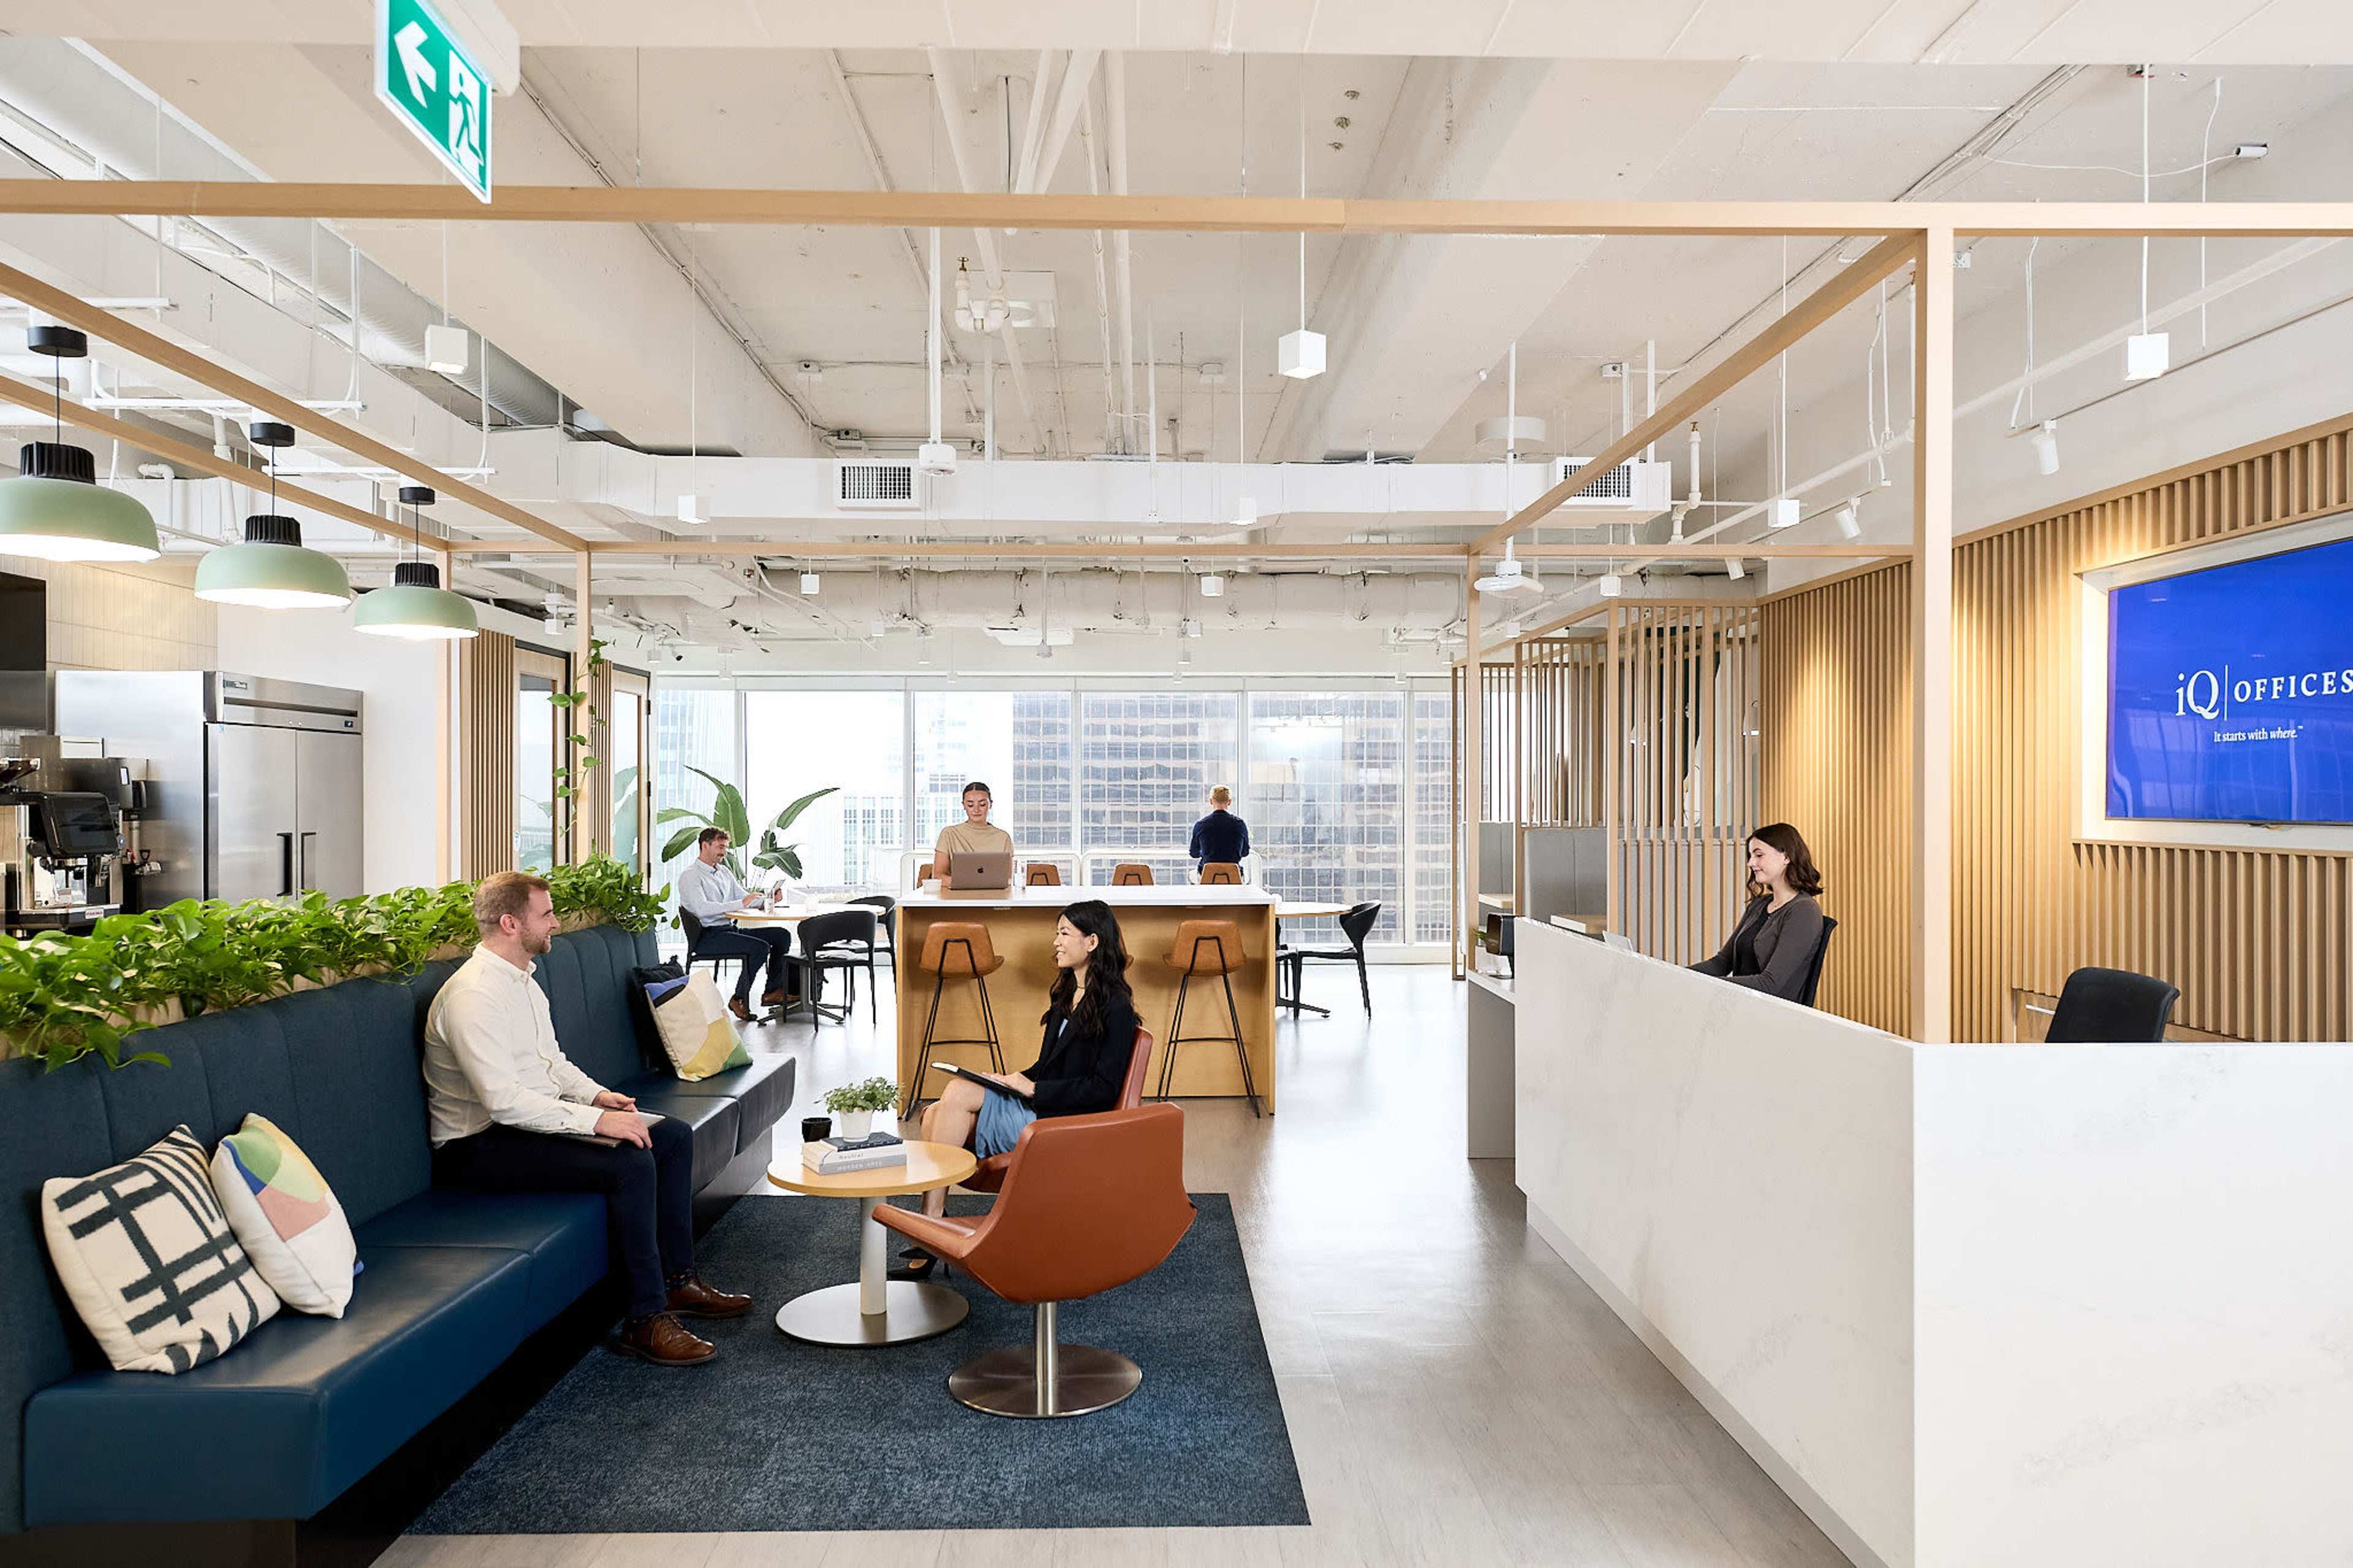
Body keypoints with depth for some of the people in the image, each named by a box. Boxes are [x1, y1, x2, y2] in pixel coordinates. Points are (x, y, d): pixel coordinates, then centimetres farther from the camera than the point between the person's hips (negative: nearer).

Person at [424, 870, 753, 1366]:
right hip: (482, 1144, -10)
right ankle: (646, 1320, -18)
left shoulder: (523, 981, 11)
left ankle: (677, 1279, 11)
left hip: (537, 1118, 10)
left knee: (674, 1135, 3)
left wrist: (598, 1095, 2)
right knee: (631, 1163, -28)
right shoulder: (474, 995, -22)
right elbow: (504, 1101, -29)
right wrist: (596, 1120, -27)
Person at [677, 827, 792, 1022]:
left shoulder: (724, 872, 20)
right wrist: (739, 904, -28)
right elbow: (701, 909, -22)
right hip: (708, 936, -8)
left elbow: (745, 898, 21)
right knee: (760, 947, -27)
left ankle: (773, 991, -1)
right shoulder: (690, 876, -7)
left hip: (732, 929, 8)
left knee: (781, 935, -4)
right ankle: (739, 999, -17)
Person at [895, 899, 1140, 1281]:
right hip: (1032, 1107, 9)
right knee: (936, 1114, -13)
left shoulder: (1115, 1009, -10)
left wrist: (1034, 1088, -16)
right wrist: (1012, 1080, 4)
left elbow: (1104, 1090, -15)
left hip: (1060, 1122, -8)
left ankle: (932, 1222, -13)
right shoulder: (1066, 995, 17)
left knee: (959, 1092, -21)